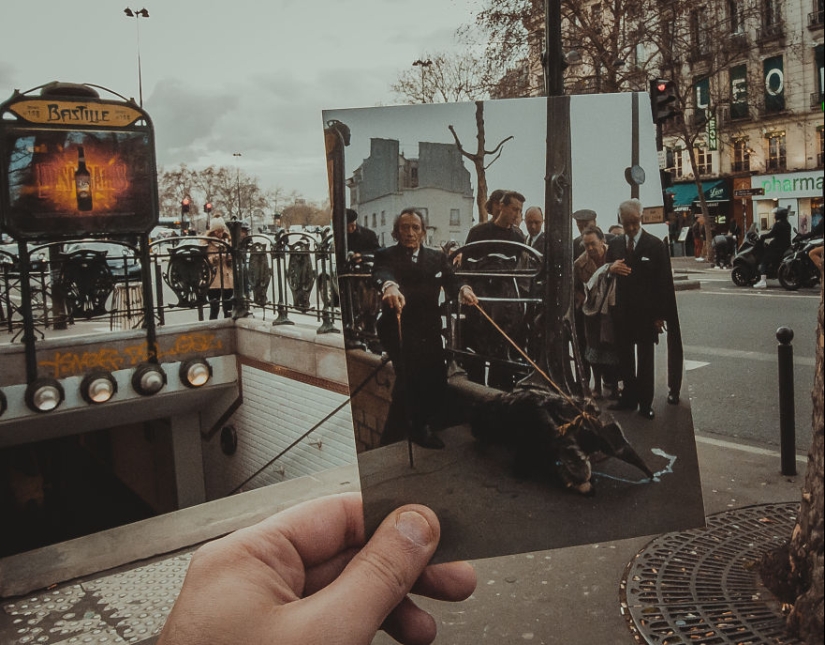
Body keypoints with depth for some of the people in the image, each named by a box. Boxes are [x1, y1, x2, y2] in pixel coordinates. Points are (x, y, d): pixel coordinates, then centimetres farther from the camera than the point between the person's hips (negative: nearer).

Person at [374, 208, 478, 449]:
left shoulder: (437, 258, 15)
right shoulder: (386, 256, 2)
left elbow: (450, 280, 0)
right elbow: (381, 274, -20)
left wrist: (462, 289, -24)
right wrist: (389, 286, -44)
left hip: (429, 332, 4)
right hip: (398, 329, -4)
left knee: (435, 382, 1)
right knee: (411, 372, -22)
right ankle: (419, 427, 3)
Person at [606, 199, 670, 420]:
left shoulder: (655, 245, -5)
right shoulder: (614, 244, 7)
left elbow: (663, 281, -5)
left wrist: (660, 315, -8)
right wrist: (611, 268, -13)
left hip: (646, 312, -3)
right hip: (622, 311, 3)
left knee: (645, 359, 6)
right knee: (624, 357, 9)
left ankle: (645, 403, 15)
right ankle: (628, 397, 21)